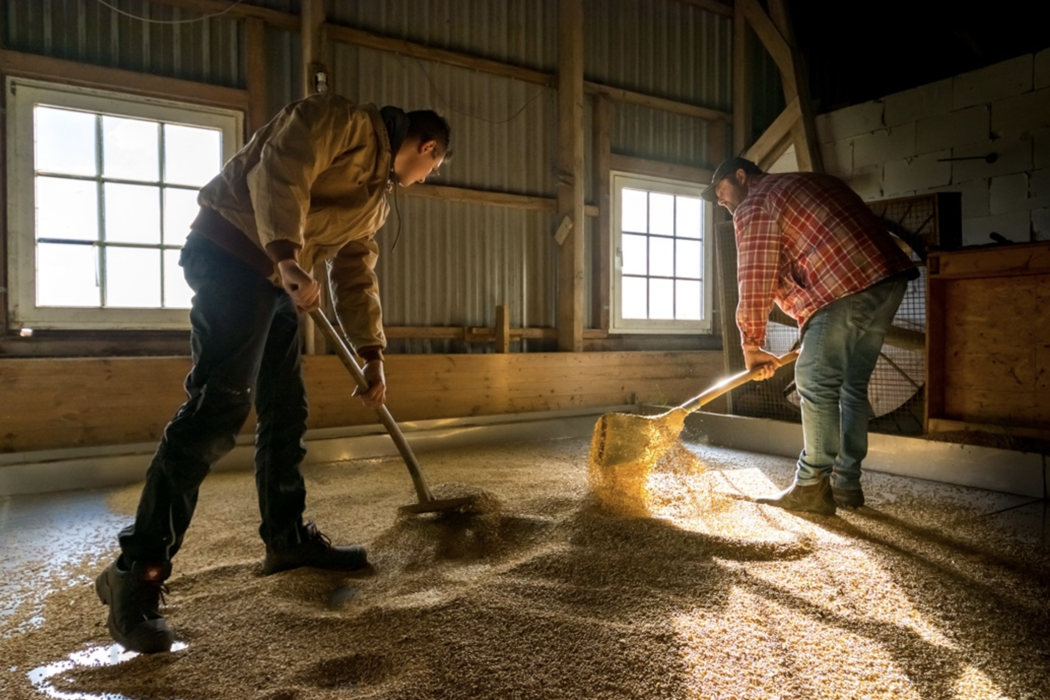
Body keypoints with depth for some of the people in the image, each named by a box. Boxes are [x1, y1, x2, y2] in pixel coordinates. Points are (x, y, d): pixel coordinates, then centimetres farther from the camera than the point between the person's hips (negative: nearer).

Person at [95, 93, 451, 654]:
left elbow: (355, 276, 21)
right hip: (232, 251, -10)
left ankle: (288, 537, 22)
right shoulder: (340, 119, -4)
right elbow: (278, 173, -20)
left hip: (277, 280, 10)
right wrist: (288, 257, -34)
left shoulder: (379, 194, 21)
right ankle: (137, 571, -12)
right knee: (219, 406, -18)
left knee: (286, 413, 10)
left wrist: (373, 356, 18)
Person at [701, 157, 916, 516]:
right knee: (852, 385, 14)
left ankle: (812, 487, 2)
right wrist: (813, 324, 28)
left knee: (816, 385, -3)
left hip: (846, 288, -9)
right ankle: (847, 485, 21)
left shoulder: (754, 206, 2)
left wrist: (751, 345, 6)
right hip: (890, 279, 9)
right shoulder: (810, 181, 30)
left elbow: (755, 281, -3)